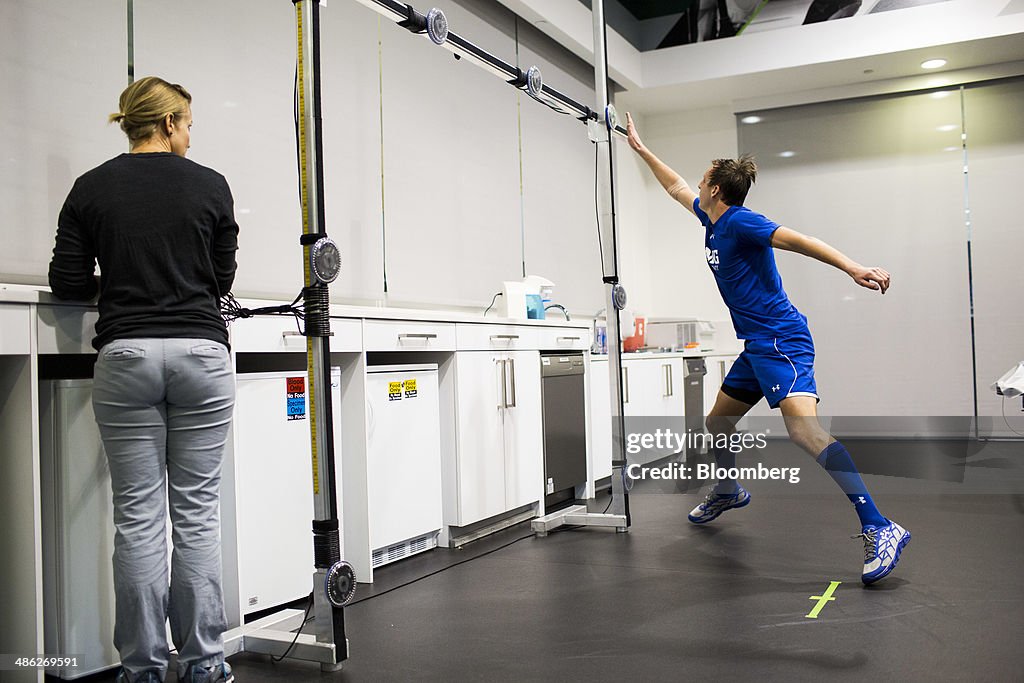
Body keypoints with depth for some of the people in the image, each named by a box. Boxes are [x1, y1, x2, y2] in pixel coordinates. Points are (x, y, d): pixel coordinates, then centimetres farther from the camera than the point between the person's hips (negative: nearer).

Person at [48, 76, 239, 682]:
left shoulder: (92, 188, 5)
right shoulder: (210, 185, 2)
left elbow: (67, 283, 4)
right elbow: (222, 278, 8)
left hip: (126, 354, 1)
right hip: (201, 352, -1)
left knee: (138, 515, 6)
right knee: (198, 511, 5)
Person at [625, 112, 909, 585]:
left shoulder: (739, 222, -11)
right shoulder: (713, 222, 14)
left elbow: (798, 241, -23)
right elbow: (676, 187, 29)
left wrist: (854, 269, -36)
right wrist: (640, 148, 36)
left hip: (780, 341, -10)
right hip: (757, 346, 10)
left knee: (803, 429, -26)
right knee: (718, 422, 21)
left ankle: (879, 528, -29)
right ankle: (728, 492, 47)